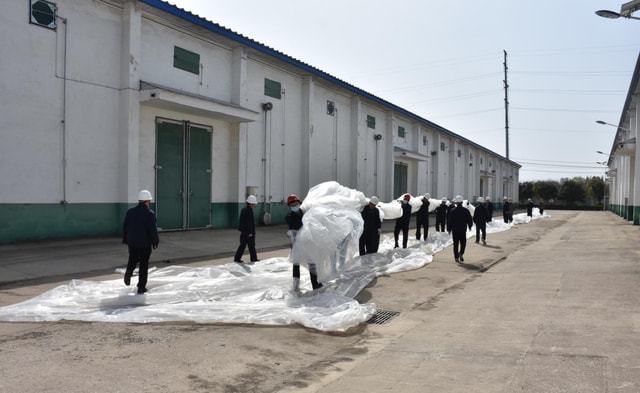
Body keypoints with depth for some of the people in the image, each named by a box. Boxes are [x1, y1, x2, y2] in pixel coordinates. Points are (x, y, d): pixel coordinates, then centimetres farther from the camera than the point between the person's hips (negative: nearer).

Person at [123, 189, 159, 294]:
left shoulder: (130, 212, 3)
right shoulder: (150, 214, -12)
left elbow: (125, 227, 7)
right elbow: (153, 230, -13)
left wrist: (125, 240, 17)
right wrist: (155, 242, -1)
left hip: (132, 242, 4)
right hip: (145, 243, -4)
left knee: (132, 260, 24)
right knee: (143, 264, 5)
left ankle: (128, 272, -5)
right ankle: (141, 287, 6)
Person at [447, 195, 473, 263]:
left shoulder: (452, 211, -3)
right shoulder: (466, 211, -4)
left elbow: (449, 221, -1)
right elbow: (470, 220, 3)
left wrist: (449, 229, 9)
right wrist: (470, 226, 21)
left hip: (455, 230, 1)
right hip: (463, 230, -1)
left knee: (456, 244, 8)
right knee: (463, 243, 11)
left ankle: (456, 257, 7)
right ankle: (461, 253, -11)